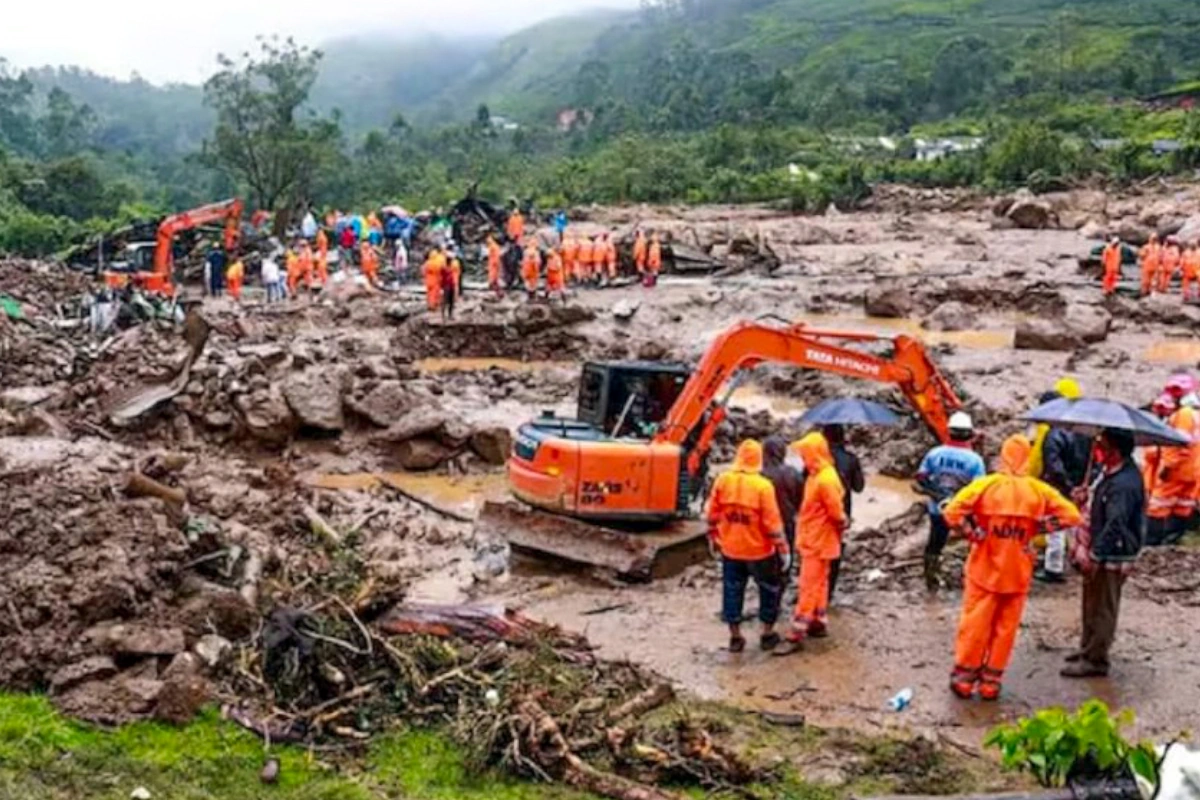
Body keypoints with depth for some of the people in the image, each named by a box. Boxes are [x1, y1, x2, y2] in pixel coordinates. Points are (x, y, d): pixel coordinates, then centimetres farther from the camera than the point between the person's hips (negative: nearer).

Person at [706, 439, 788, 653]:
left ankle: (735, 637, 19)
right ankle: (767, 635, 22)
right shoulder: (763, 486, -17)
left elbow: (712, 514, 2)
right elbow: (772, 522, -16)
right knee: (770, 590, 15)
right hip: (759, 550, -3)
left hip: (730, 549, 3)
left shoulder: (722, 480, -6)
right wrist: (782, 549, -7)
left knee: (732, 591, 13)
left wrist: (714, 538, 16)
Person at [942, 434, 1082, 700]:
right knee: (1005, 628, 12)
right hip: (1018, 574, 1)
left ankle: (964, 678, 18)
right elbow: (1072, 516, -5)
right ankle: (991, 682, 18)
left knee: (975, 624, 9)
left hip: (984, 570, -1)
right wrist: (1038, 527, -1)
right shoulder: (1040, 491, -5)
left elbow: (952, 513, -19)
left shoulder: (985, 485, -11)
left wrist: (972, 532, -6)